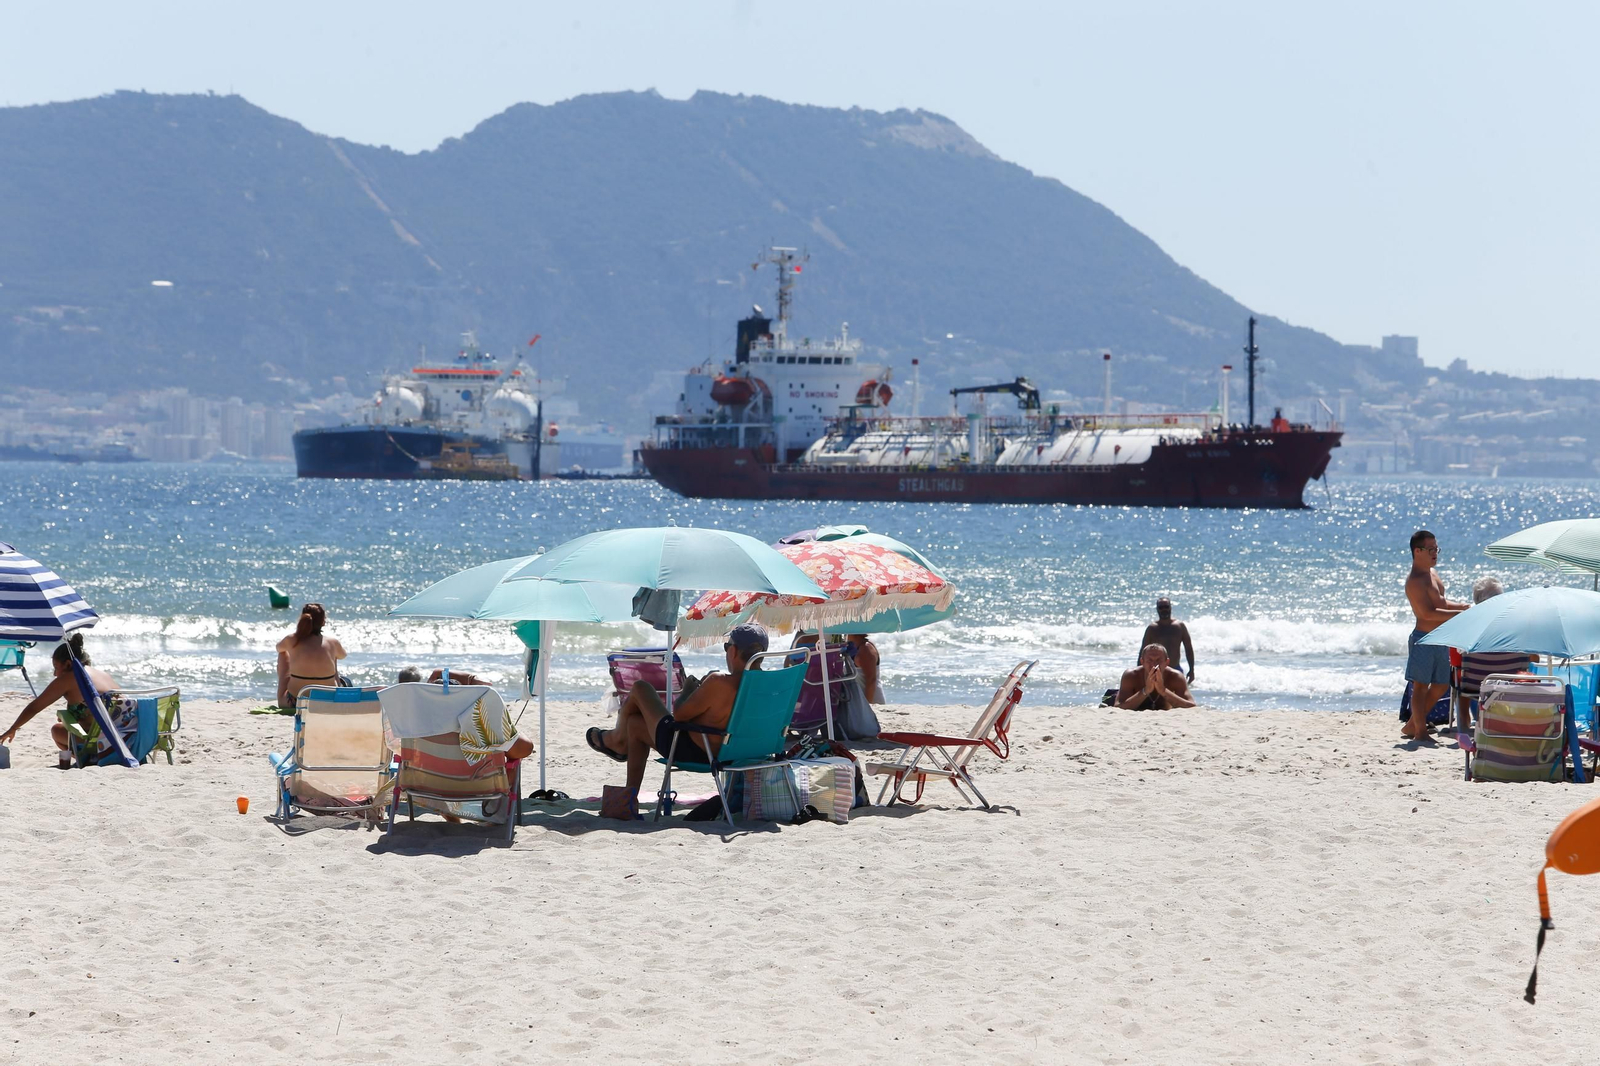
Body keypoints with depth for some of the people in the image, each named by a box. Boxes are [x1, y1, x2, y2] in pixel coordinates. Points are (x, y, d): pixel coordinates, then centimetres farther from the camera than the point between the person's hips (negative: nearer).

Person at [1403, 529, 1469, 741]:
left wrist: (1464, 607, 12)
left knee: (1441, 686, 16)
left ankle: (1412, 725, 26)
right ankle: (1420, 732, -3)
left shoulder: (1432, 573, 15)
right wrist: (1460, 614, -25)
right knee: (1421, 685, -5)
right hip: (1423, 639, -10)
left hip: (1440, 640, 10)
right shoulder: (1415, 581, -17)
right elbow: (1428, 613, -26)